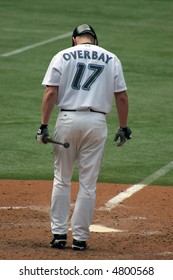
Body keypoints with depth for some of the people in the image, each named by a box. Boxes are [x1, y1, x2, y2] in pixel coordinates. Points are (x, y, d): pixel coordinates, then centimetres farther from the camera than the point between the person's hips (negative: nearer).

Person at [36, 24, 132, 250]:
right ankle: (80, 238, 6)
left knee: (62, 179, 11)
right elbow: (122, 97, 5)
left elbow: (51, 92, -4)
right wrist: (123, 128, 12)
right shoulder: (111, 59, 8)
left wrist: (44, 125, -3)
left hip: (68, 120, 0)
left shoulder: (62, 57, 5)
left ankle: (59, 233, 8)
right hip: (97, 121, 0)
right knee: (88, 183, 5)